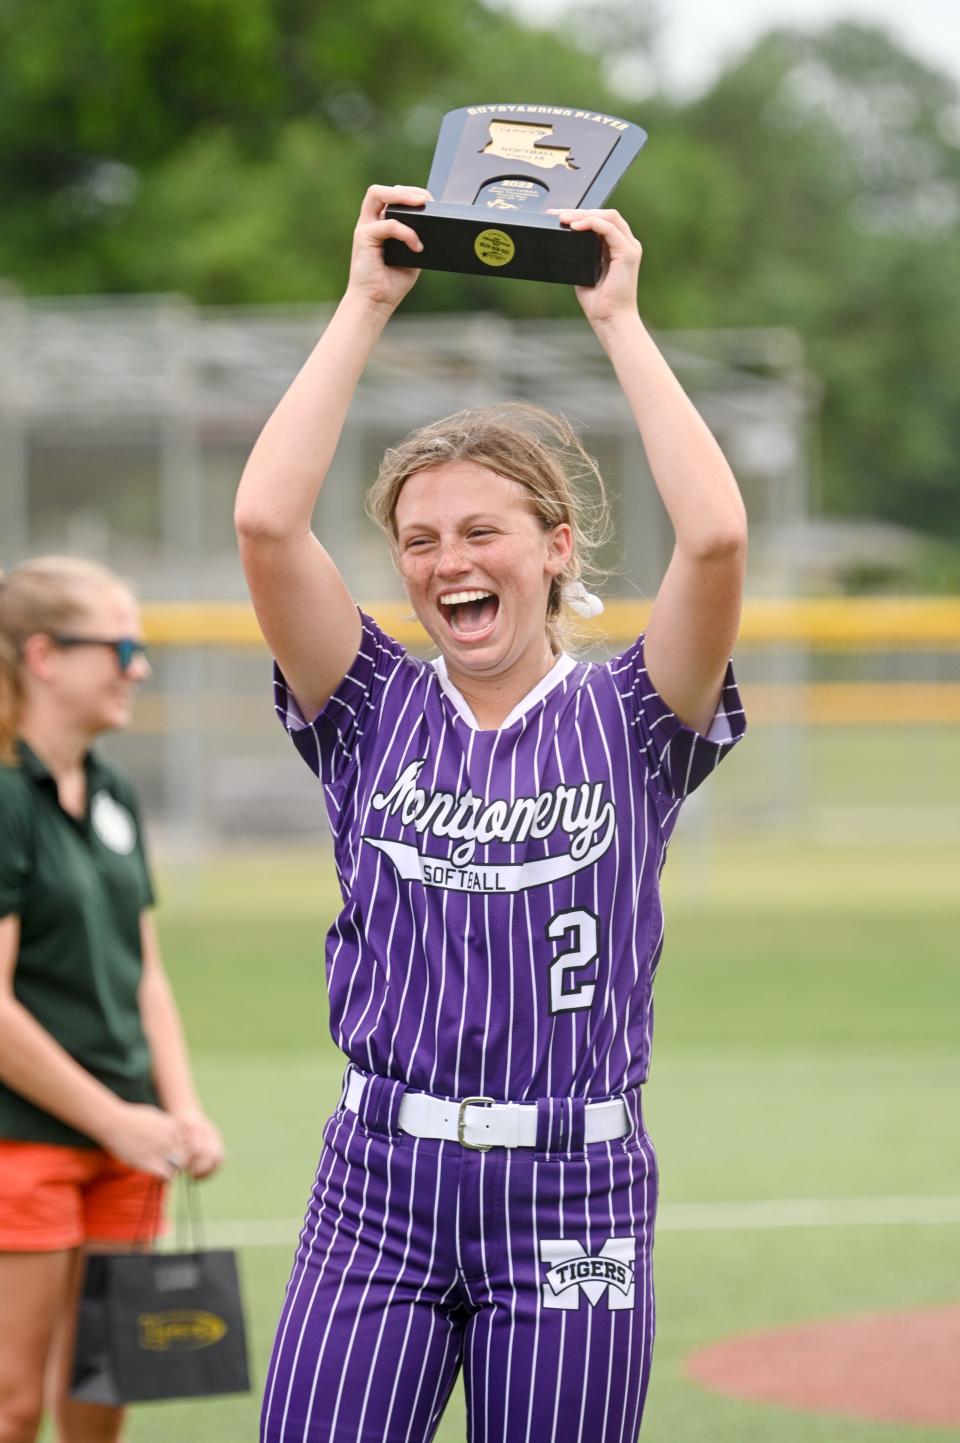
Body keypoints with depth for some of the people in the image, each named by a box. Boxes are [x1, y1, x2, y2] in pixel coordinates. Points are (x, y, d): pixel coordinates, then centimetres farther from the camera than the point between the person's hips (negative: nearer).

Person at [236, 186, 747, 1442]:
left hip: (576, 1195, -1)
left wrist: (618, 319, -7)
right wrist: (365, 306, -4)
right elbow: (265, 522, -6)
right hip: (378, 1188, 1)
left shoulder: (628, 723, 4)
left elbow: (715, 536, -13)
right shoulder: (376, 715, 7)